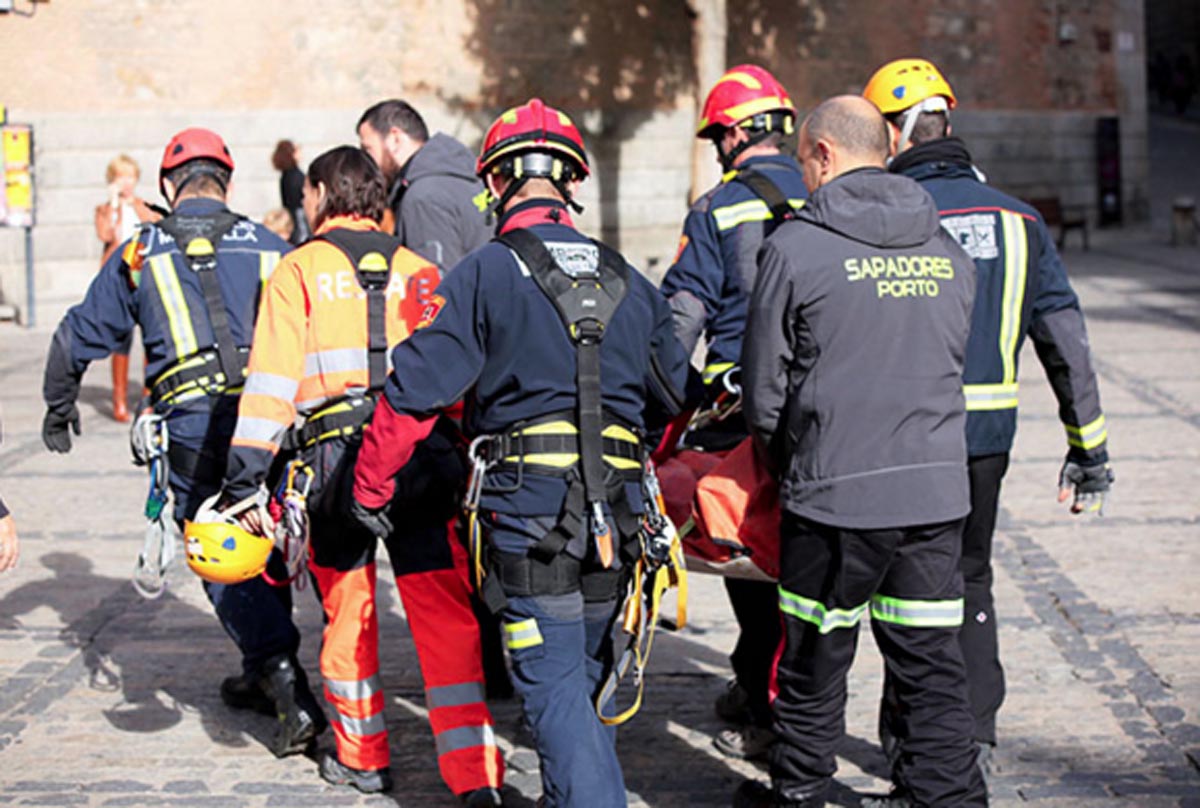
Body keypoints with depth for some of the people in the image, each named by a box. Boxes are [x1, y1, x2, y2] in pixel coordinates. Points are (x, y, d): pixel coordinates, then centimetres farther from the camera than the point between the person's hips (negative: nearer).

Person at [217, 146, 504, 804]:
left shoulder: (299, 270, 6)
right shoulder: (420, 271, 16)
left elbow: (272, 382, -2)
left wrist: (245, 480, -3)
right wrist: (470, 461, 21)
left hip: (336, 461, -2)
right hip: (424, 458, 2)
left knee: (347, 612, 15)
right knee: (445, 614, -1)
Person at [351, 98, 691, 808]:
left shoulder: (484, 275, -5)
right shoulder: (627, 281, 12)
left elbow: (415, 391, -7)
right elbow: (675, 397, 18)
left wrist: (369, 489, 5)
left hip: (528, 512, -5)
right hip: (617, 514, 5)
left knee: (554, 686, -3)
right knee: (588, 677, 19)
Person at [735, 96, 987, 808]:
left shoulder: (796, 247, -8)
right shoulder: (948, 250, 7)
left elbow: (765, 384, -2)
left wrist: (784, 461, 16)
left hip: (835, 494, -4)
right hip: (938, 489, 4)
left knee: (816, 664, 11)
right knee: (935, 668, 10)